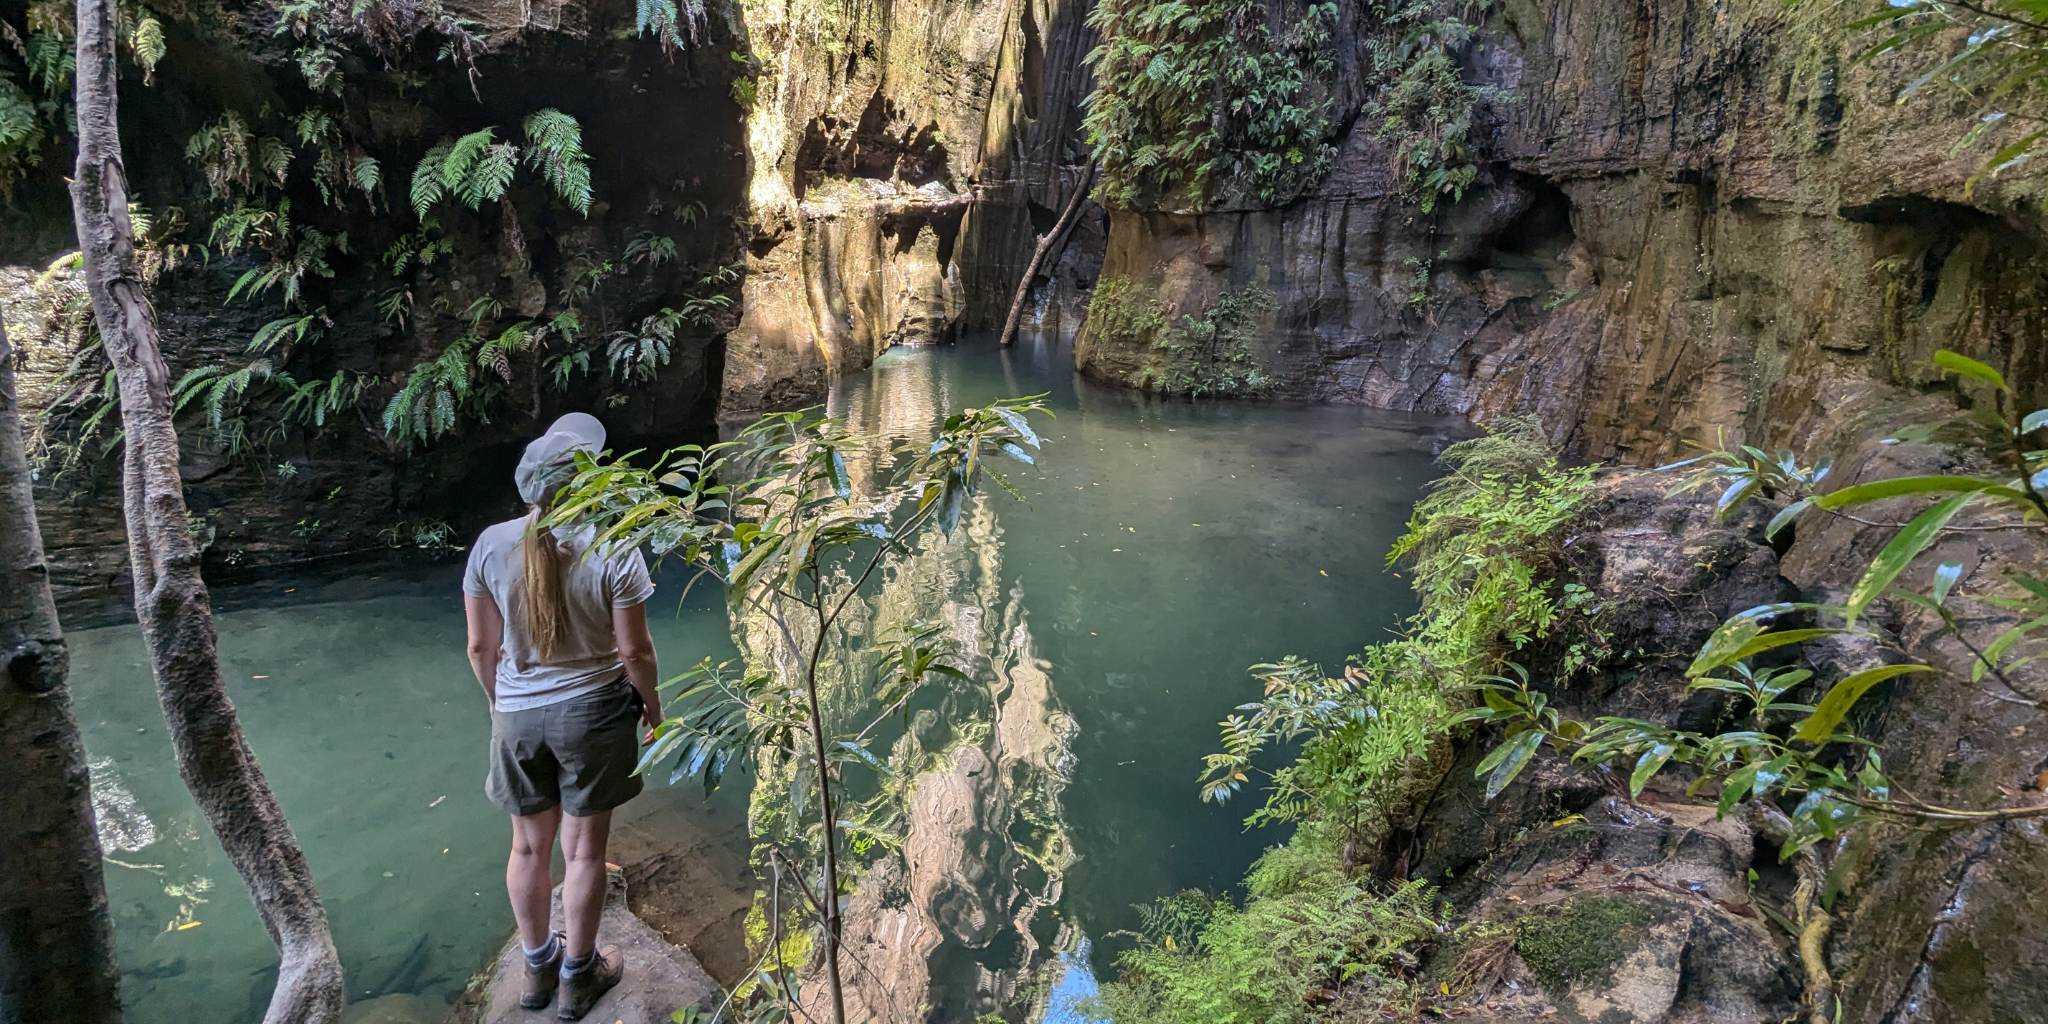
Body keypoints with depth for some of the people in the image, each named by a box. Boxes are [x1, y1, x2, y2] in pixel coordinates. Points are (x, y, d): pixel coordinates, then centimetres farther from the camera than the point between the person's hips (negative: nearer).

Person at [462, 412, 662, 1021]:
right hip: (593, 714, -3)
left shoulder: (491, 546, -9)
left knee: (530, 846, 20)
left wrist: (500, 700, 17)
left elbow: (480, 645, 0)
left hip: (517, 716, 3)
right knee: (584, 849, 12)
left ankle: (537, 967, 40)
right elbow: (634, 651, -13)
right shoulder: (612, 550, -18)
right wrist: (651, 704, 6)